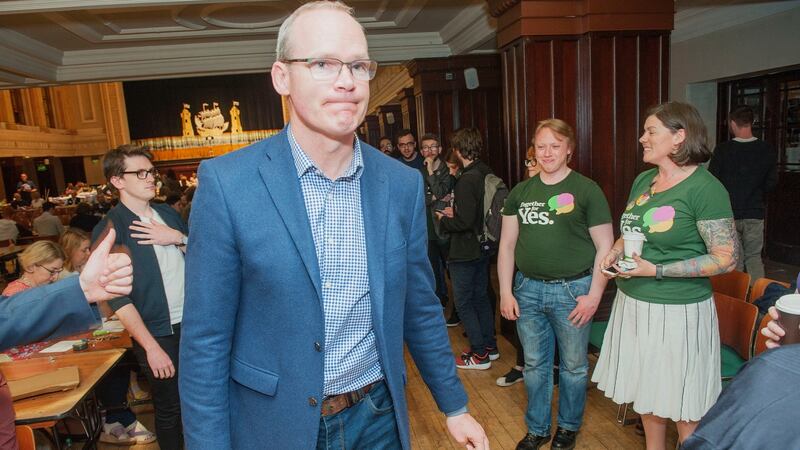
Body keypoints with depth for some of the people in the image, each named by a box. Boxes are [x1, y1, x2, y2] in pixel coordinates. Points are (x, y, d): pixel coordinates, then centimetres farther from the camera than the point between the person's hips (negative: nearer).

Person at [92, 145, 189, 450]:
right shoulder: (109, 230, -10)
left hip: (193, 322, 5)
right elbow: (118, 298, -14)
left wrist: (179, 238, -11)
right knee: (169, 407, 9)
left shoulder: (168, 213, 6)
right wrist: (152, 347, -16)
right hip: (157, 333, -5)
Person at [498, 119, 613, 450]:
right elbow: (507, 245, 8)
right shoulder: (520, 192, 7)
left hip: (572, 290, -3)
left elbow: (605, 247, -5)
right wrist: (505, 292, 3)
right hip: (528, 289, 4)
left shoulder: (587, 190, -5)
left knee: (573, 366, 12)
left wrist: (594, 295, -11)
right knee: (535, 365, 15)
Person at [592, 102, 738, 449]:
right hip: (633, 303, 7)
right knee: (647, 391, 21)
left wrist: (656, 271, -21)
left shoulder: (705, 188, -15)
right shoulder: (643, 180, 6)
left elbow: (727, 259, -16)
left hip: (677, 311, -7)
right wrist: (616, 251, -3)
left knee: (682, 406, 10)